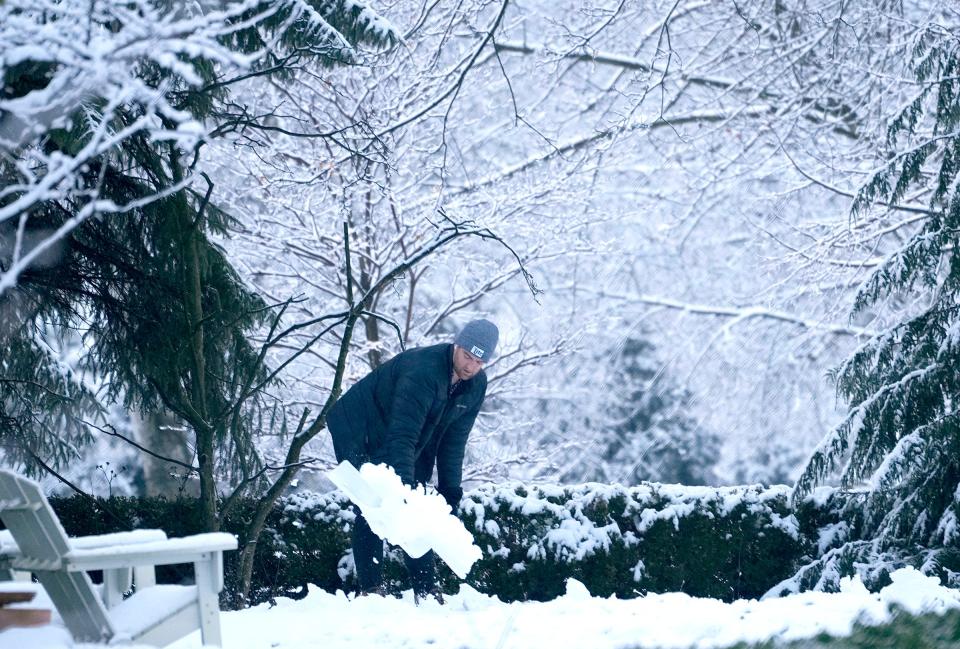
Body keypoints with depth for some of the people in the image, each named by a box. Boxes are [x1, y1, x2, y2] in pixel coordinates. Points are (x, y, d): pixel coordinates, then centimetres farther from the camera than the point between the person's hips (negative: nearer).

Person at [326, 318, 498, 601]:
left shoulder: (475, 385, -9)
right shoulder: (422, 370, -34)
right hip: (357, 432, -7)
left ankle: (427, 592, 7)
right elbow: (402, 436, -39)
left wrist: (450, 489, -9)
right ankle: (370, 590, -13)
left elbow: (454, 439, -2)